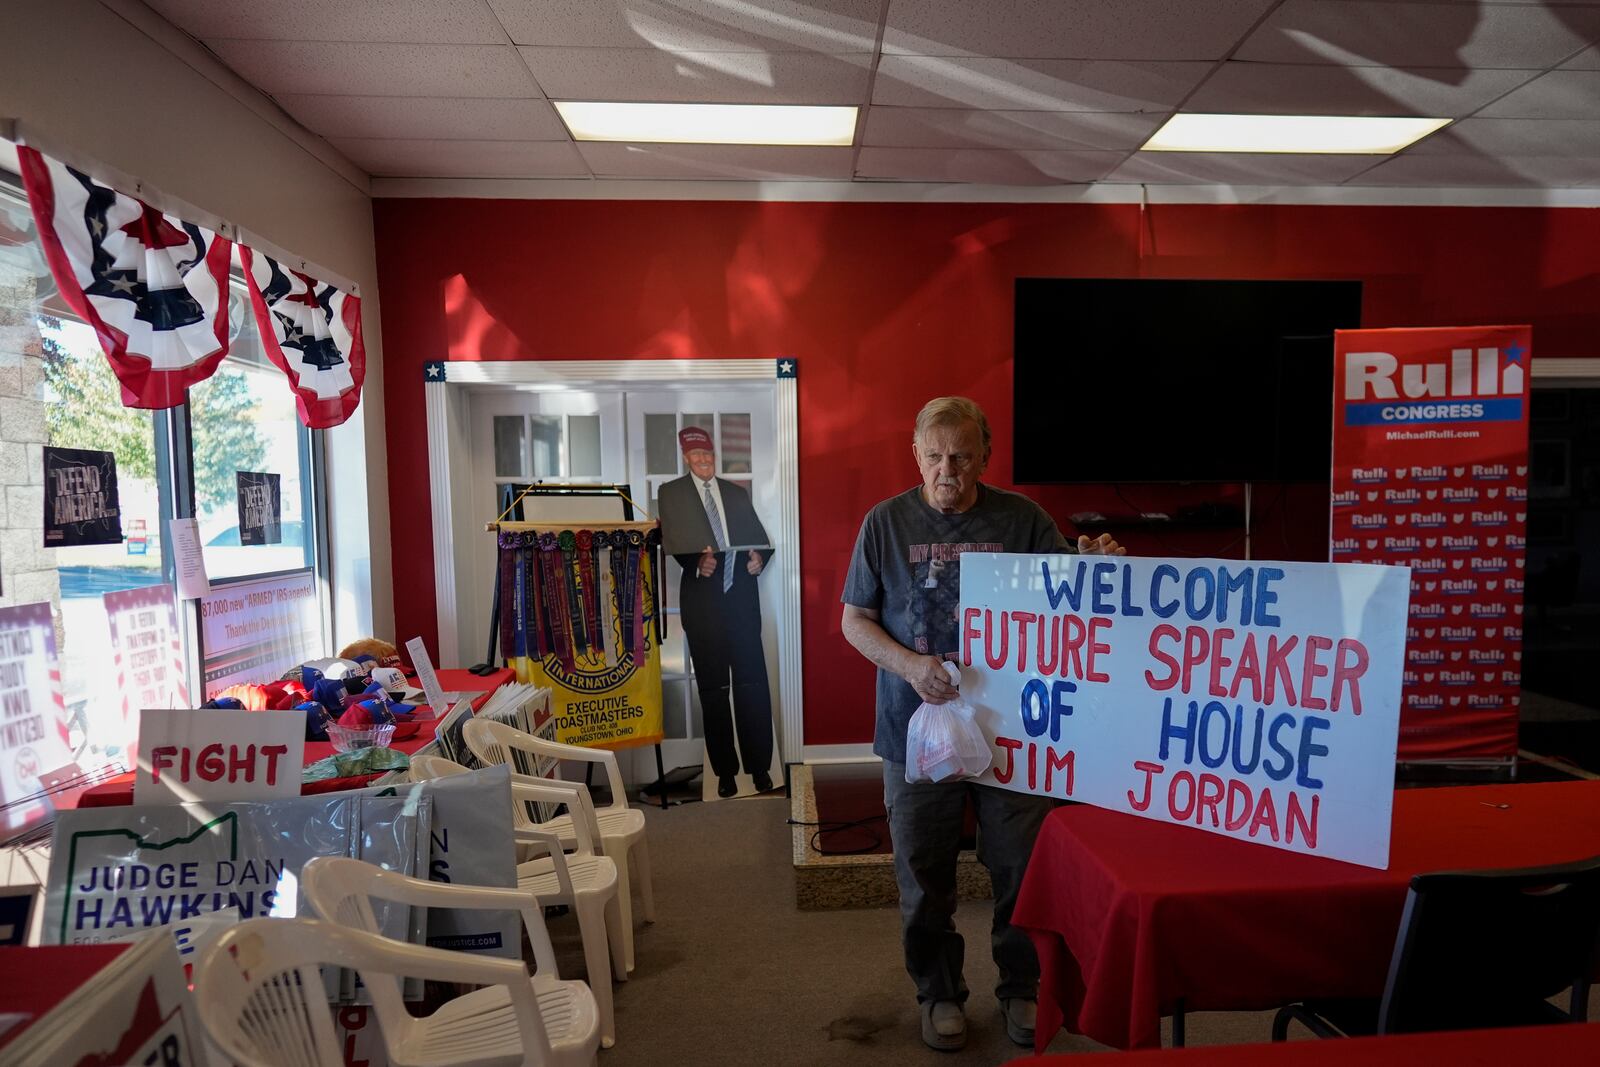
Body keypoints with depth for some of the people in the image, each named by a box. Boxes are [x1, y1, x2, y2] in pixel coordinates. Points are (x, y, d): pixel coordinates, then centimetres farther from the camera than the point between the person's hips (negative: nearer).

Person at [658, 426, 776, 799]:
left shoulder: (737, 493, 16)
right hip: (702, 602, -2)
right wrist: (696, 563, -22)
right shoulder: (670, 493, 7)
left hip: (742, 598, 2)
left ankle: (760, 765, 12)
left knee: (752, 683, 0)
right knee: (713, 689, 7)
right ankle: (725, 770, 17)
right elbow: (672, 543, -4)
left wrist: (759, 558, -9)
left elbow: (760, 538, 13)